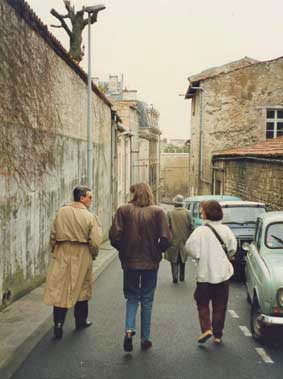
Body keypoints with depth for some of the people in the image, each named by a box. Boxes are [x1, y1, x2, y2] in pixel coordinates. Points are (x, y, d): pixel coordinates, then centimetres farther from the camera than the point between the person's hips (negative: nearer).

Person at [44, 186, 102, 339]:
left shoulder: (61, 212, -1)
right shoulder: (90, 217, -9)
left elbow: (53, 235, 2)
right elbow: (95, 242, -11)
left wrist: (55, 251, 15)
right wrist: (93, 255, 7)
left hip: (62, 255, 1)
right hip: (82, 255, -1)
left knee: (60, 289, 5)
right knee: (81, 288, 16)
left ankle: (58, 324, -1)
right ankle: (81, 321, 30)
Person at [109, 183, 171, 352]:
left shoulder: (124, 210, -7)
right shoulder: (158, 212, -7)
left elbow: (114, 236, -12)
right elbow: (166, 238, -13)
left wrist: (124, 250, 6)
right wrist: (157, 251, 6)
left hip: (129, 261, 0)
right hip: (151, 262, 0)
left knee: (132, 297, 17)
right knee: (147, 300, 14)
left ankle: (129, 329, -2)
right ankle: (145, 339, 20)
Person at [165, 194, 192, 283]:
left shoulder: (170, 213, -9)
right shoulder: (187, 213, -3)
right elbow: (190, 227, -1)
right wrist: (189, 238, 10)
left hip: (173, 240, -2)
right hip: (184, 239, 3)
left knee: (174, 260, 5)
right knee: (182, 260, 18)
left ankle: (175, 277, -3)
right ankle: (182, 277, 24)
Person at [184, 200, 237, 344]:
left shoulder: (200, 231, -16)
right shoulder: (226, 230, -5)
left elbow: (190, 248, -17)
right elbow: (233, 248, 1)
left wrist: (199, 257, 2)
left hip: (205, 274, -3)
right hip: (223, 273, 3)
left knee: (202, 303, 14)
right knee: (220, 306, 14)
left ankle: (206, 328, -2)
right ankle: (218, 335, 20)